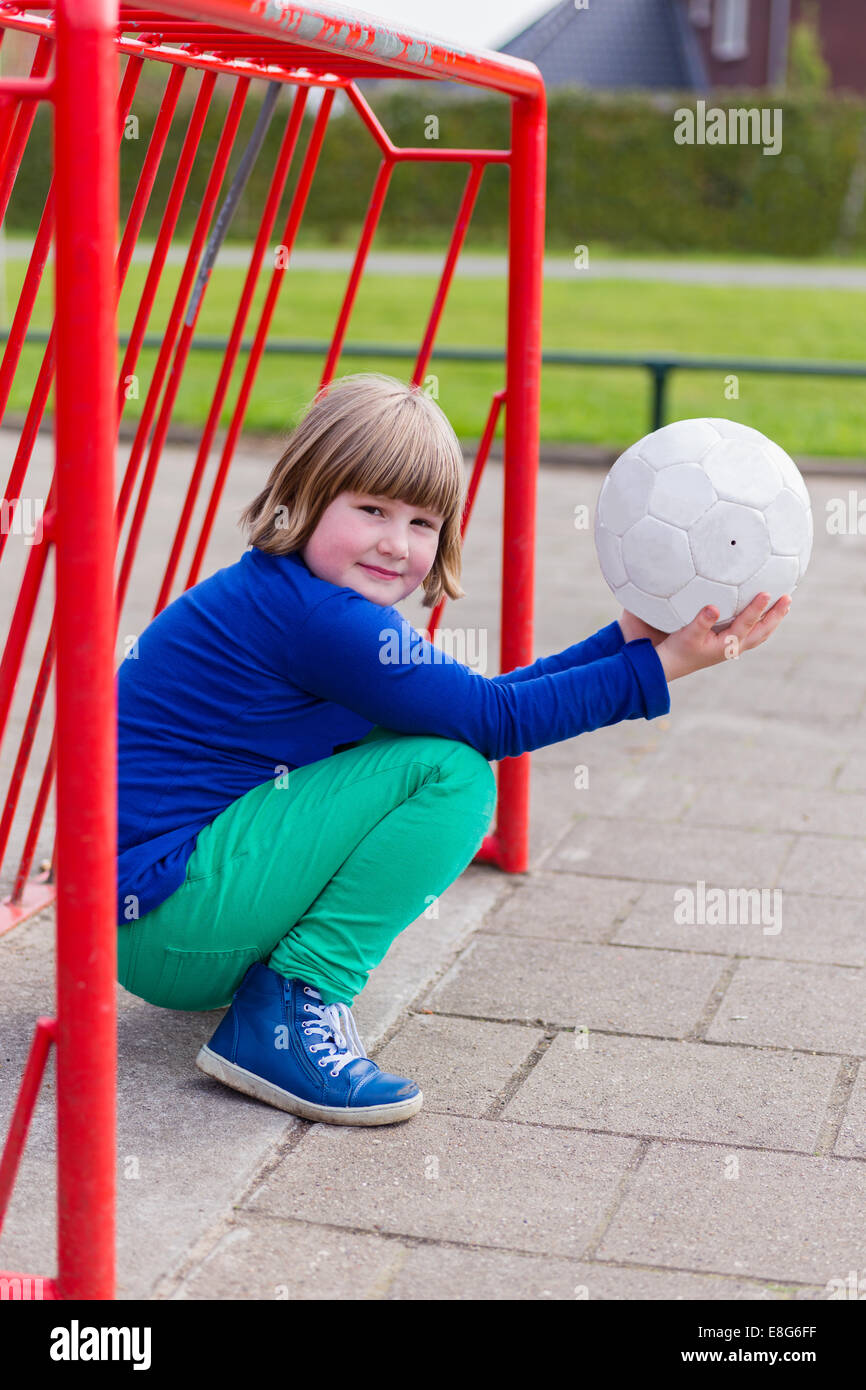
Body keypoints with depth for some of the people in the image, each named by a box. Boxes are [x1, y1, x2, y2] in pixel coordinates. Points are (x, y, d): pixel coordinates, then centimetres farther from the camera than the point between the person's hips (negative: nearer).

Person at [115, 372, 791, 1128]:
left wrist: (629, 637, 6)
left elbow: (483, 696, 9)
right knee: (450, 772, -16)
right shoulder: (312, 618, -20)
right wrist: (659, 665, -14)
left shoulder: (303, 599, 11)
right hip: (160, 909, -10)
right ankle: (284, 1016, -14)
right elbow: (492, 720, -18)